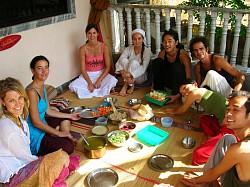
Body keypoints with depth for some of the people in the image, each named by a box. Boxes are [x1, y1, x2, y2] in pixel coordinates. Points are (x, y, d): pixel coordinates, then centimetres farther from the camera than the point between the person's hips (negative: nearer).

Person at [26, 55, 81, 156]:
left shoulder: (42, 87, 6)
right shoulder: (32, 91, -24)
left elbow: (48, 111, 14)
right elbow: (36, 122, -23)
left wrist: (70, 116, 14)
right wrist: (58, 133, -14)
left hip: (42, 126, 10)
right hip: (34, 137, -10)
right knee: (68, 147, -26)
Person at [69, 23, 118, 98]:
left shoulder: (104, 47, -8)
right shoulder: (83, 49, -8)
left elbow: (108, 67, -9)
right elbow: (83, 69, -9)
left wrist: (99, 80, -22)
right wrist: (89, 83, -23)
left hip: (101, 73, 0)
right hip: (88, 75, 1)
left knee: (113, 80, -33)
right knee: (73, 86, -27)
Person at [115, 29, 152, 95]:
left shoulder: (147, 51, -12)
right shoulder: (128, 49, -5)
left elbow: (143, 68, -24)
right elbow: (119, 62, -17)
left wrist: (130, 75, -41)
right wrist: (126, 76, -36)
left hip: (140, 77, -2)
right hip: (128, 77, 2)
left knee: (134, 62, -30)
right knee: (124, 60, -25)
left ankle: (125, 86, -22)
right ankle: (131, 85, -21)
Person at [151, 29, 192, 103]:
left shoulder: (183, 55, -24)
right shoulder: (162, 54, -9)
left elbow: (188, 80, -27)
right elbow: (157, 72, 3)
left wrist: (177, 96, -36)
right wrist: (152, 87, -11)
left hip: (181, 84, -4)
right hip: (169, 82, 5)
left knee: (176, 66, -33)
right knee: (157, 62, -15)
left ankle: (175, 94, -20)